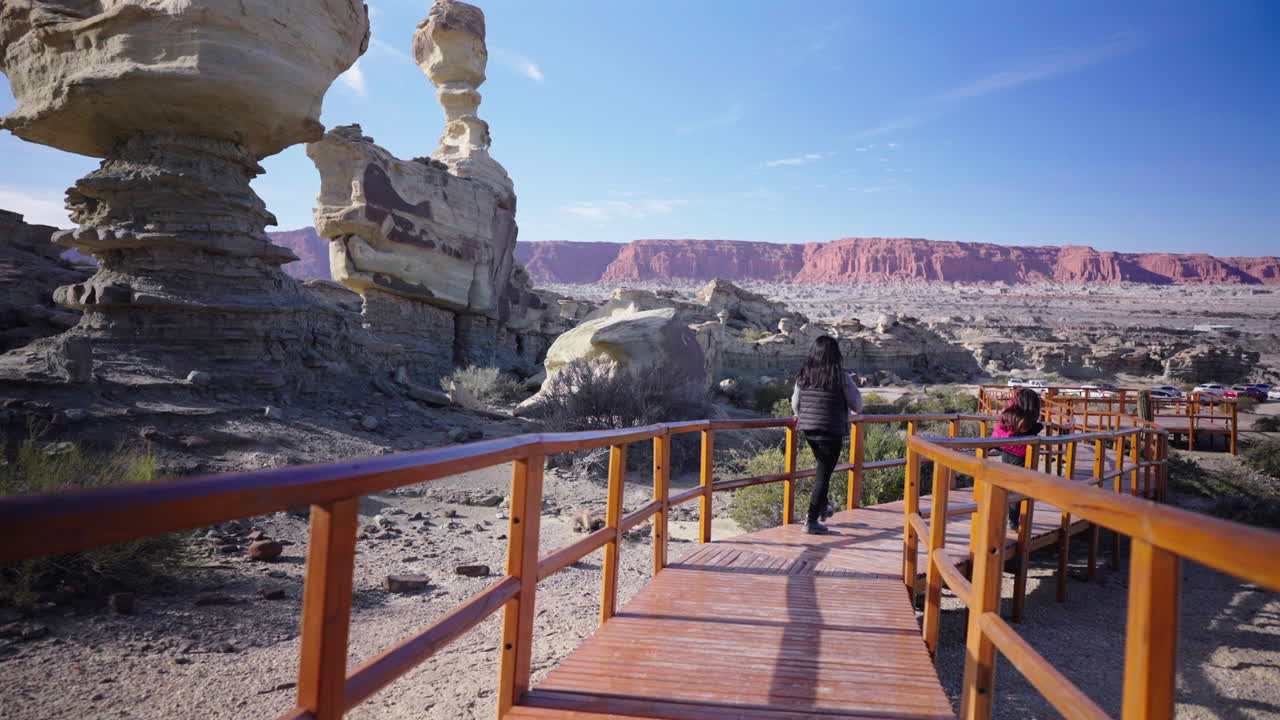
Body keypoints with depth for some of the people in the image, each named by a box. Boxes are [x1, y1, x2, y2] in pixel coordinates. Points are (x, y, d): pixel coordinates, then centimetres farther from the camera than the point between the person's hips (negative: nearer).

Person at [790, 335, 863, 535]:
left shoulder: (803, 376, -1)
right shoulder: (841, 378, -13)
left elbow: (795, 403, 8)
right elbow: (857, 405, -4)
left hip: (808, 430, 5)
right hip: (831, 431, -5)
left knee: (821, 467, 28)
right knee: (823, 476, 2)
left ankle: (823, 506, 38)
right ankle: (812, 521, 5)